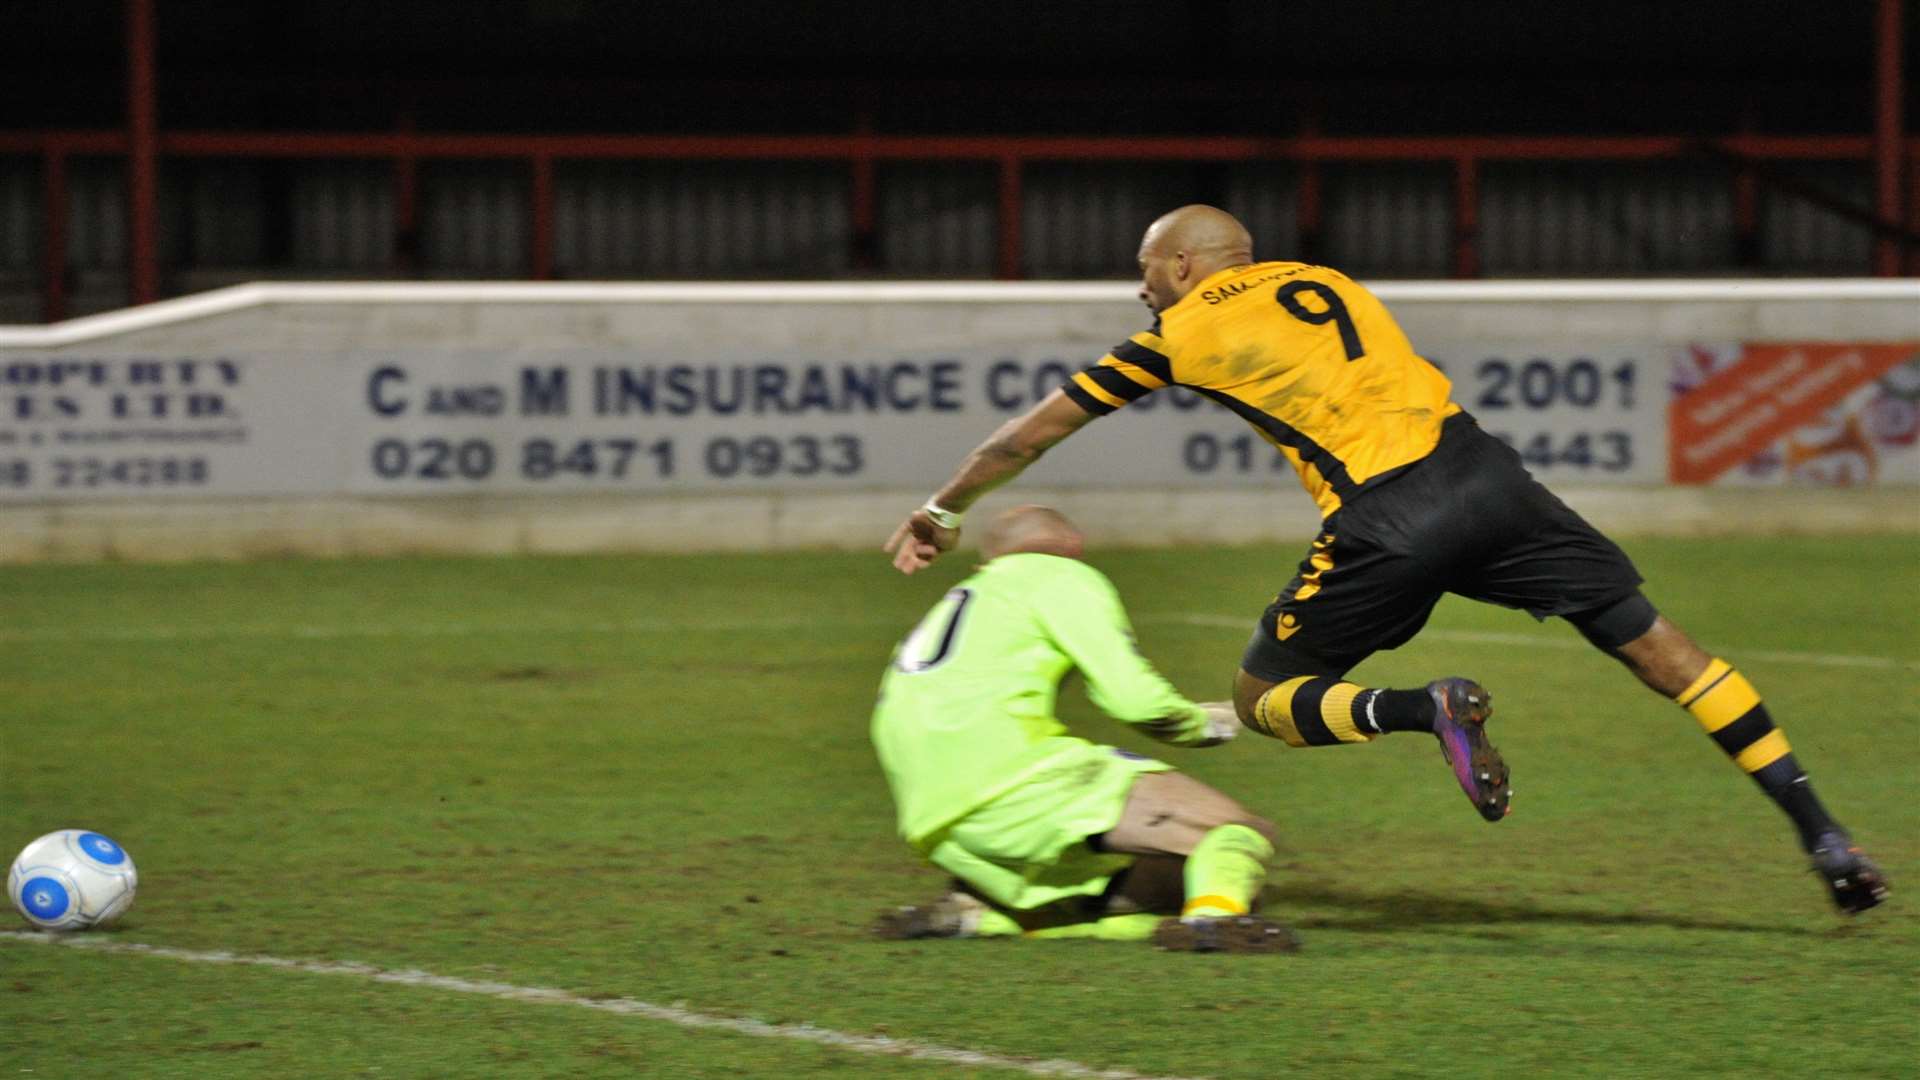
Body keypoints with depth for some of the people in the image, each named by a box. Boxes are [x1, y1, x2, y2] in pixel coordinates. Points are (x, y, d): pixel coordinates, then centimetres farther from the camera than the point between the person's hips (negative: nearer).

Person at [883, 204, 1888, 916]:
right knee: (1654, 642, 7)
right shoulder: (1326, 282, 25)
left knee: (1262, 697, 13)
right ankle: (1823, 837, -1)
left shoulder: (1184, 330, 13)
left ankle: (1430, 708, -16)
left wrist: (943, 509, 33)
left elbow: (1034, 430, 22)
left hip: (1385, 524, -5)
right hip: (1479, 469, 5)